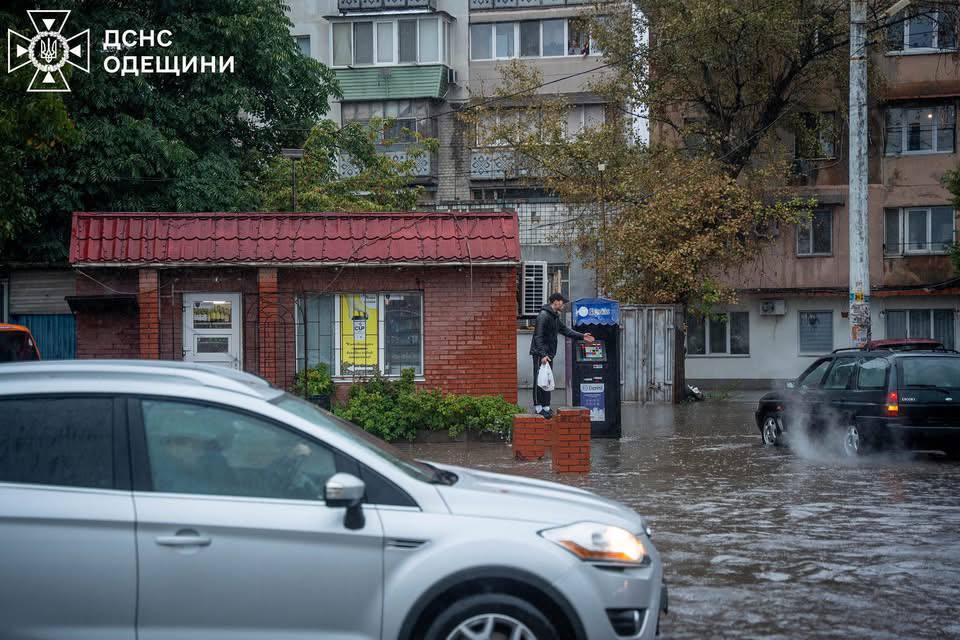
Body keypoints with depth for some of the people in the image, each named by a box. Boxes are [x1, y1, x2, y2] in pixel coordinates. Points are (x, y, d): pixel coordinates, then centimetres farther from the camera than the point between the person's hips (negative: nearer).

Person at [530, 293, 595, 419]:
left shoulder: (555, 317, 15)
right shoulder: (544, 316, -16)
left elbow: (565, 330, 22)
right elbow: (538, 337, -21)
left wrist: (581, 336, 14)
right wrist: (543, 355, -27)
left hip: (549, 354, 10)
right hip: (540, 354, -10)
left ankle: (546, 406, 16)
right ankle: (538, 407, -3)